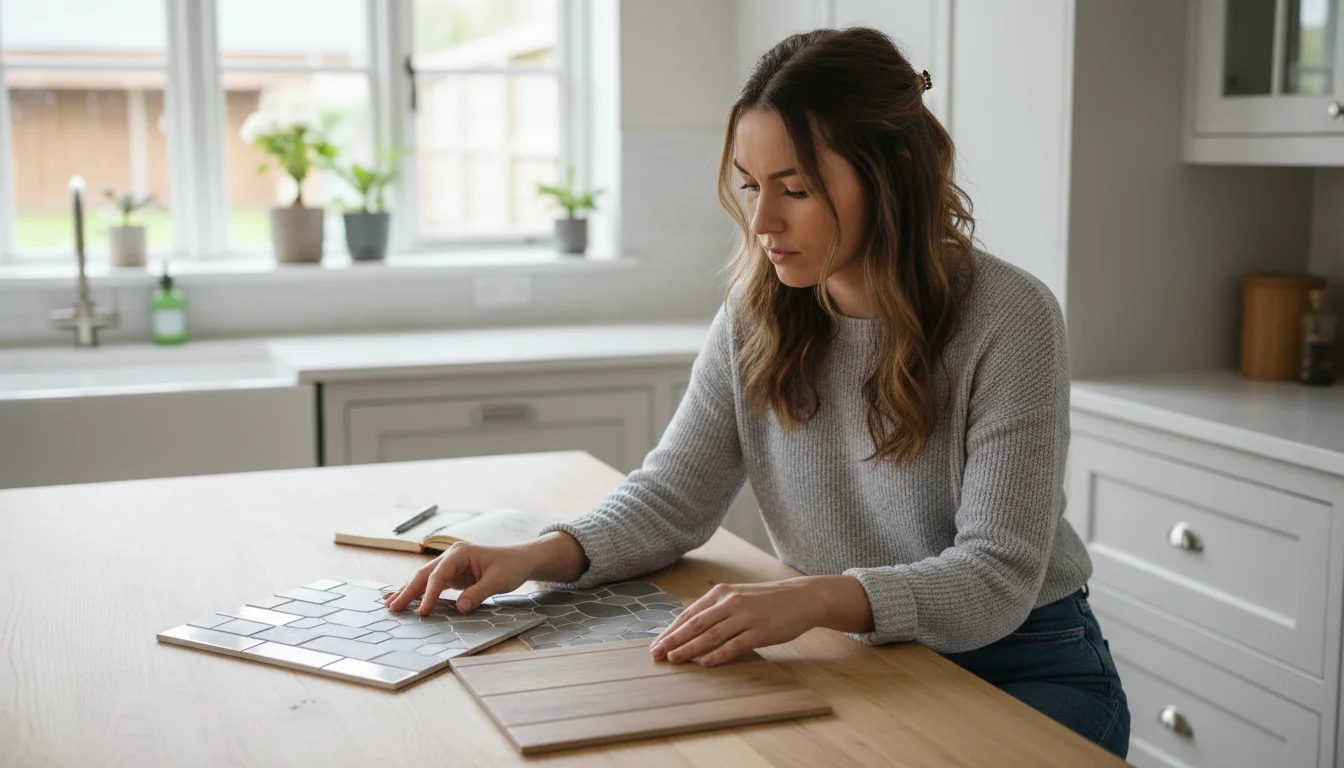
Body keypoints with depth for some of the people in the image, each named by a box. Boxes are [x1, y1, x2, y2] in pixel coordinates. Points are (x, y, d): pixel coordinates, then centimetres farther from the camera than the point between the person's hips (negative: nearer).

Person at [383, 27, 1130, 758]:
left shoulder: (1008, 319, -18)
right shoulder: (757, 312, -4)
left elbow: (996, 578, -22)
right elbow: (673, 494, 1)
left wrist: (817, 598, -40)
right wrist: (541, 555, -18)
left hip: (1026, 669, -3)